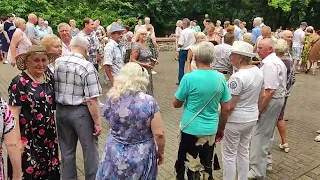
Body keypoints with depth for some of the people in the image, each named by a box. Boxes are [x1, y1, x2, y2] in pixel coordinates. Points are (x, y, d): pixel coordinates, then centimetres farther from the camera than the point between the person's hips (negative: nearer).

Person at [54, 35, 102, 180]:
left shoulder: (57, 63, 1)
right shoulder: (86, 66, -17)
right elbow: (91, 100, -20)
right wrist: (97, 121, -12)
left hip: (61, 110, 6)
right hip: (81, 112, -6)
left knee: (67, 150, 20)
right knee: (90, 150, 11)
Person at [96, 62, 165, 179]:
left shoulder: (110, 98, -11)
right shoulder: (149, 102, -21)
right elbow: (159, 134, -17)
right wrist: (161, 152, 0)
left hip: (115, 154, 2)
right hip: (141, 156, -2)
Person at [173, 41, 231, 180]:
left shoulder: (189, 78, -18)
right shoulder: (221, 78, -6)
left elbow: (176, 104, -6)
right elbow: (226, 109, 1)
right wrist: (221, 129, 14)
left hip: (190, 129, -3)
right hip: (211, 130, 4)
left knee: (190, 165, 15)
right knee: (207, 165, 21)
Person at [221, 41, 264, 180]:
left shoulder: (238, 77, -25)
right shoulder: (258, 71, 1)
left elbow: (229, 106, -22)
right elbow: (261, 96, 11)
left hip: (236, 120, -8)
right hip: (252, 118, 9)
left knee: (229, 154, 8)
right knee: (244, 151, 22)